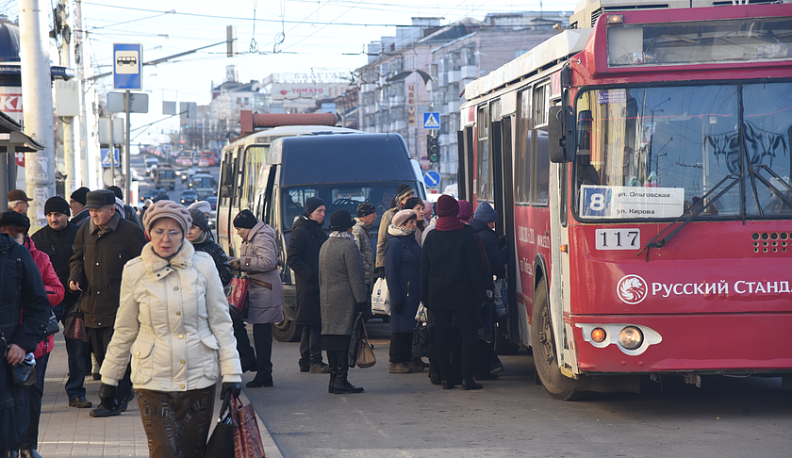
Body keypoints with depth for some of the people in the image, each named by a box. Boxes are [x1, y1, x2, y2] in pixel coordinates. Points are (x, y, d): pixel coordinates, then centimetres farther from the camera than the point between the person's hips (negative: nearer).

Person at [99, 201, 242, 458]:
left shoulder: (203, 265, 0)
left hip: (200, 377, 1)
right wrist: (109, 378, 13)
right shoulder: (135, 271, 0)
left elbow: (220, 321, 5)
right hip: (154, 379, -1)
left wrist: (231, 372, 0)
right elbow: (124, 330, 10)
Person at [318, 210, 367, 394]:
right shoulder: (349, 246, -11)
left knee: (331, 336, 9)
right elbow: (355, 277, -13)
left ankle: (334, 379, 12)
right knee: (343, 337, -7)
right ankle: (341, 380, -9)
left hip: (327, 298, 8)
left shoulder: (325, 246, 16)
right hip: (344, 299, -8)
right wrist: (361, 300, -10)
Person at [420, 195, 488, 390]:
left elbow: (424, 269, 8)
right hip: (462, 294, -3)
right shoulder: (464, 235, -7)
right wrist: (480, 294, -1)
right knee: (469, 334, 3)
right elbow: (474, 268, -6)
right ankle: (467, 377, -7)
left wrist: (425, 297, 14)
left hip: (437, 295, 3)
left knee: (442, 337, 7)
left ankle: (447, 379, 7)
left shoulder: (431, 237, 4)